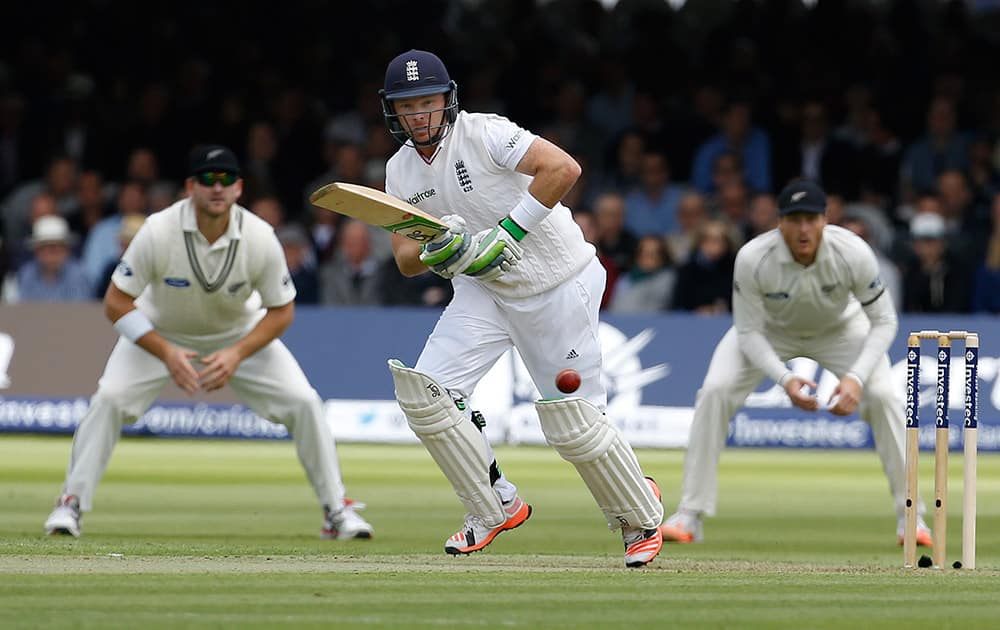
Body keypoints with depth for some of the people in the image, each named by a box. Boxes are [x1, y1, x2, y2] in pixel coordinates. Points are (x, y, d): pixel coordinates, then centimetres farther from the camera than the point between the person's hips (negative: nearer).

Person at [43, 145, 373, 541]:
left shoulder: (260, 239, -25)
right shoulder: (159, 232, -30)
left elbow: (282, 311, -13)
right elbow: (116, 303, -23)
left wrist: (237, 354, -28)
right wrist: (166, 352, -34)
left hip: (240, 332, 1)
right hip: (161, 332, -1)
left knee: (303, 402, -13)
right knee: (109, 398, -23)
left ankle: (336, 509, 1)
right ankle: (70, 504, -10)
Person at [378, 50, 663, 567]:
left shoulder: (484, 134, -19)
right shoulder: (401, 171, 2)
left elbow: (563, 168, -31)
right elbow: (405, 259, 3)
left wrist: (509, 232, -31)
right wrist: (437, 253, -20)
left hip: (559, 285, -6)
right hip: (484, 290, 7)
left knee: (571, 422, -8)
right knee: (422, 390, -11)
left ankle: (640, 514, 18)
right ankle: (496, 508, 5)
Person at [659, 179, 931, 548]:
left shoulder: (853, 253, -34)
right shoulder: (753, 258, -35)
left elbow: (884, 321, -23)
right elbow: (748, 332, -24)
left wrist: (856, 377, -38)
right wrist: (784, 379, -41)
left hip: (839, 328, 0)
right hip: (770, 329, 0)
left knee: (883, 396, -20)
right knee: (714, 392, -20)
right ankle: (690, 517, -11)